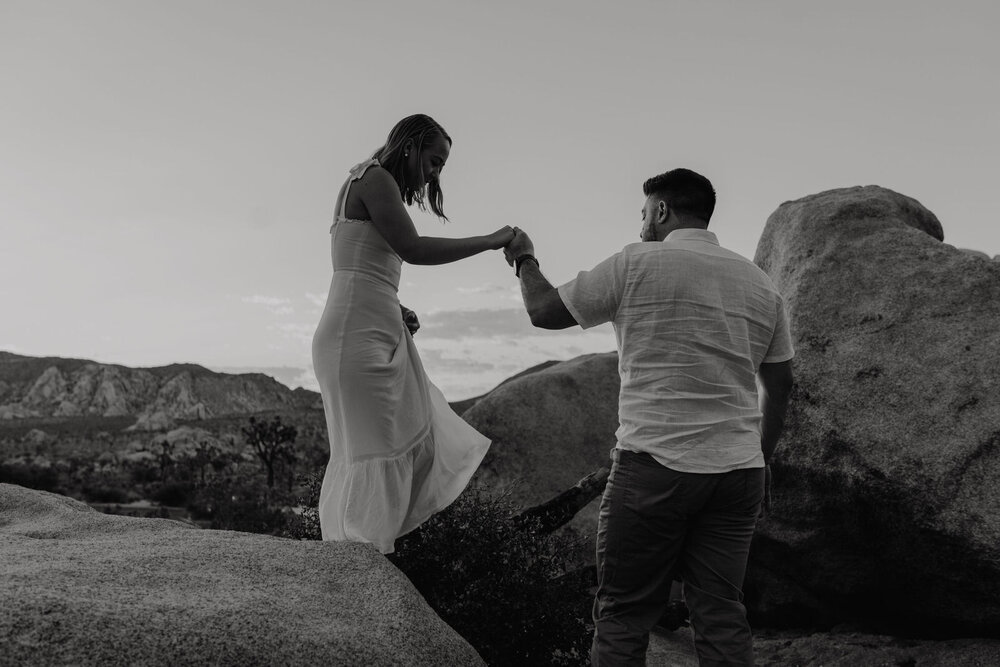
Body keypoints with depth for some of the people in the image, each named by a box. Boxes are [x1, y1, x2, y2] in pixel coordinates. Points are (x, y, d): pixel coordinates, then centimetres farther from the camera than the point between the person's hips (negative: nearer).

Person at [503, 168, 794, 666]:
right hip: (739, 470, 5)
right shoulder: (760, 283, 14)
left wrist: (525, 259, 22)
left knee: (623, 615, 4)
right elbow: (780, 383, 16)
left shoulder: (636, 264, -2)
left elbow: (545, 311, 4)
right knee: (720, 614, 10)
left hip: (655, 464, -5)